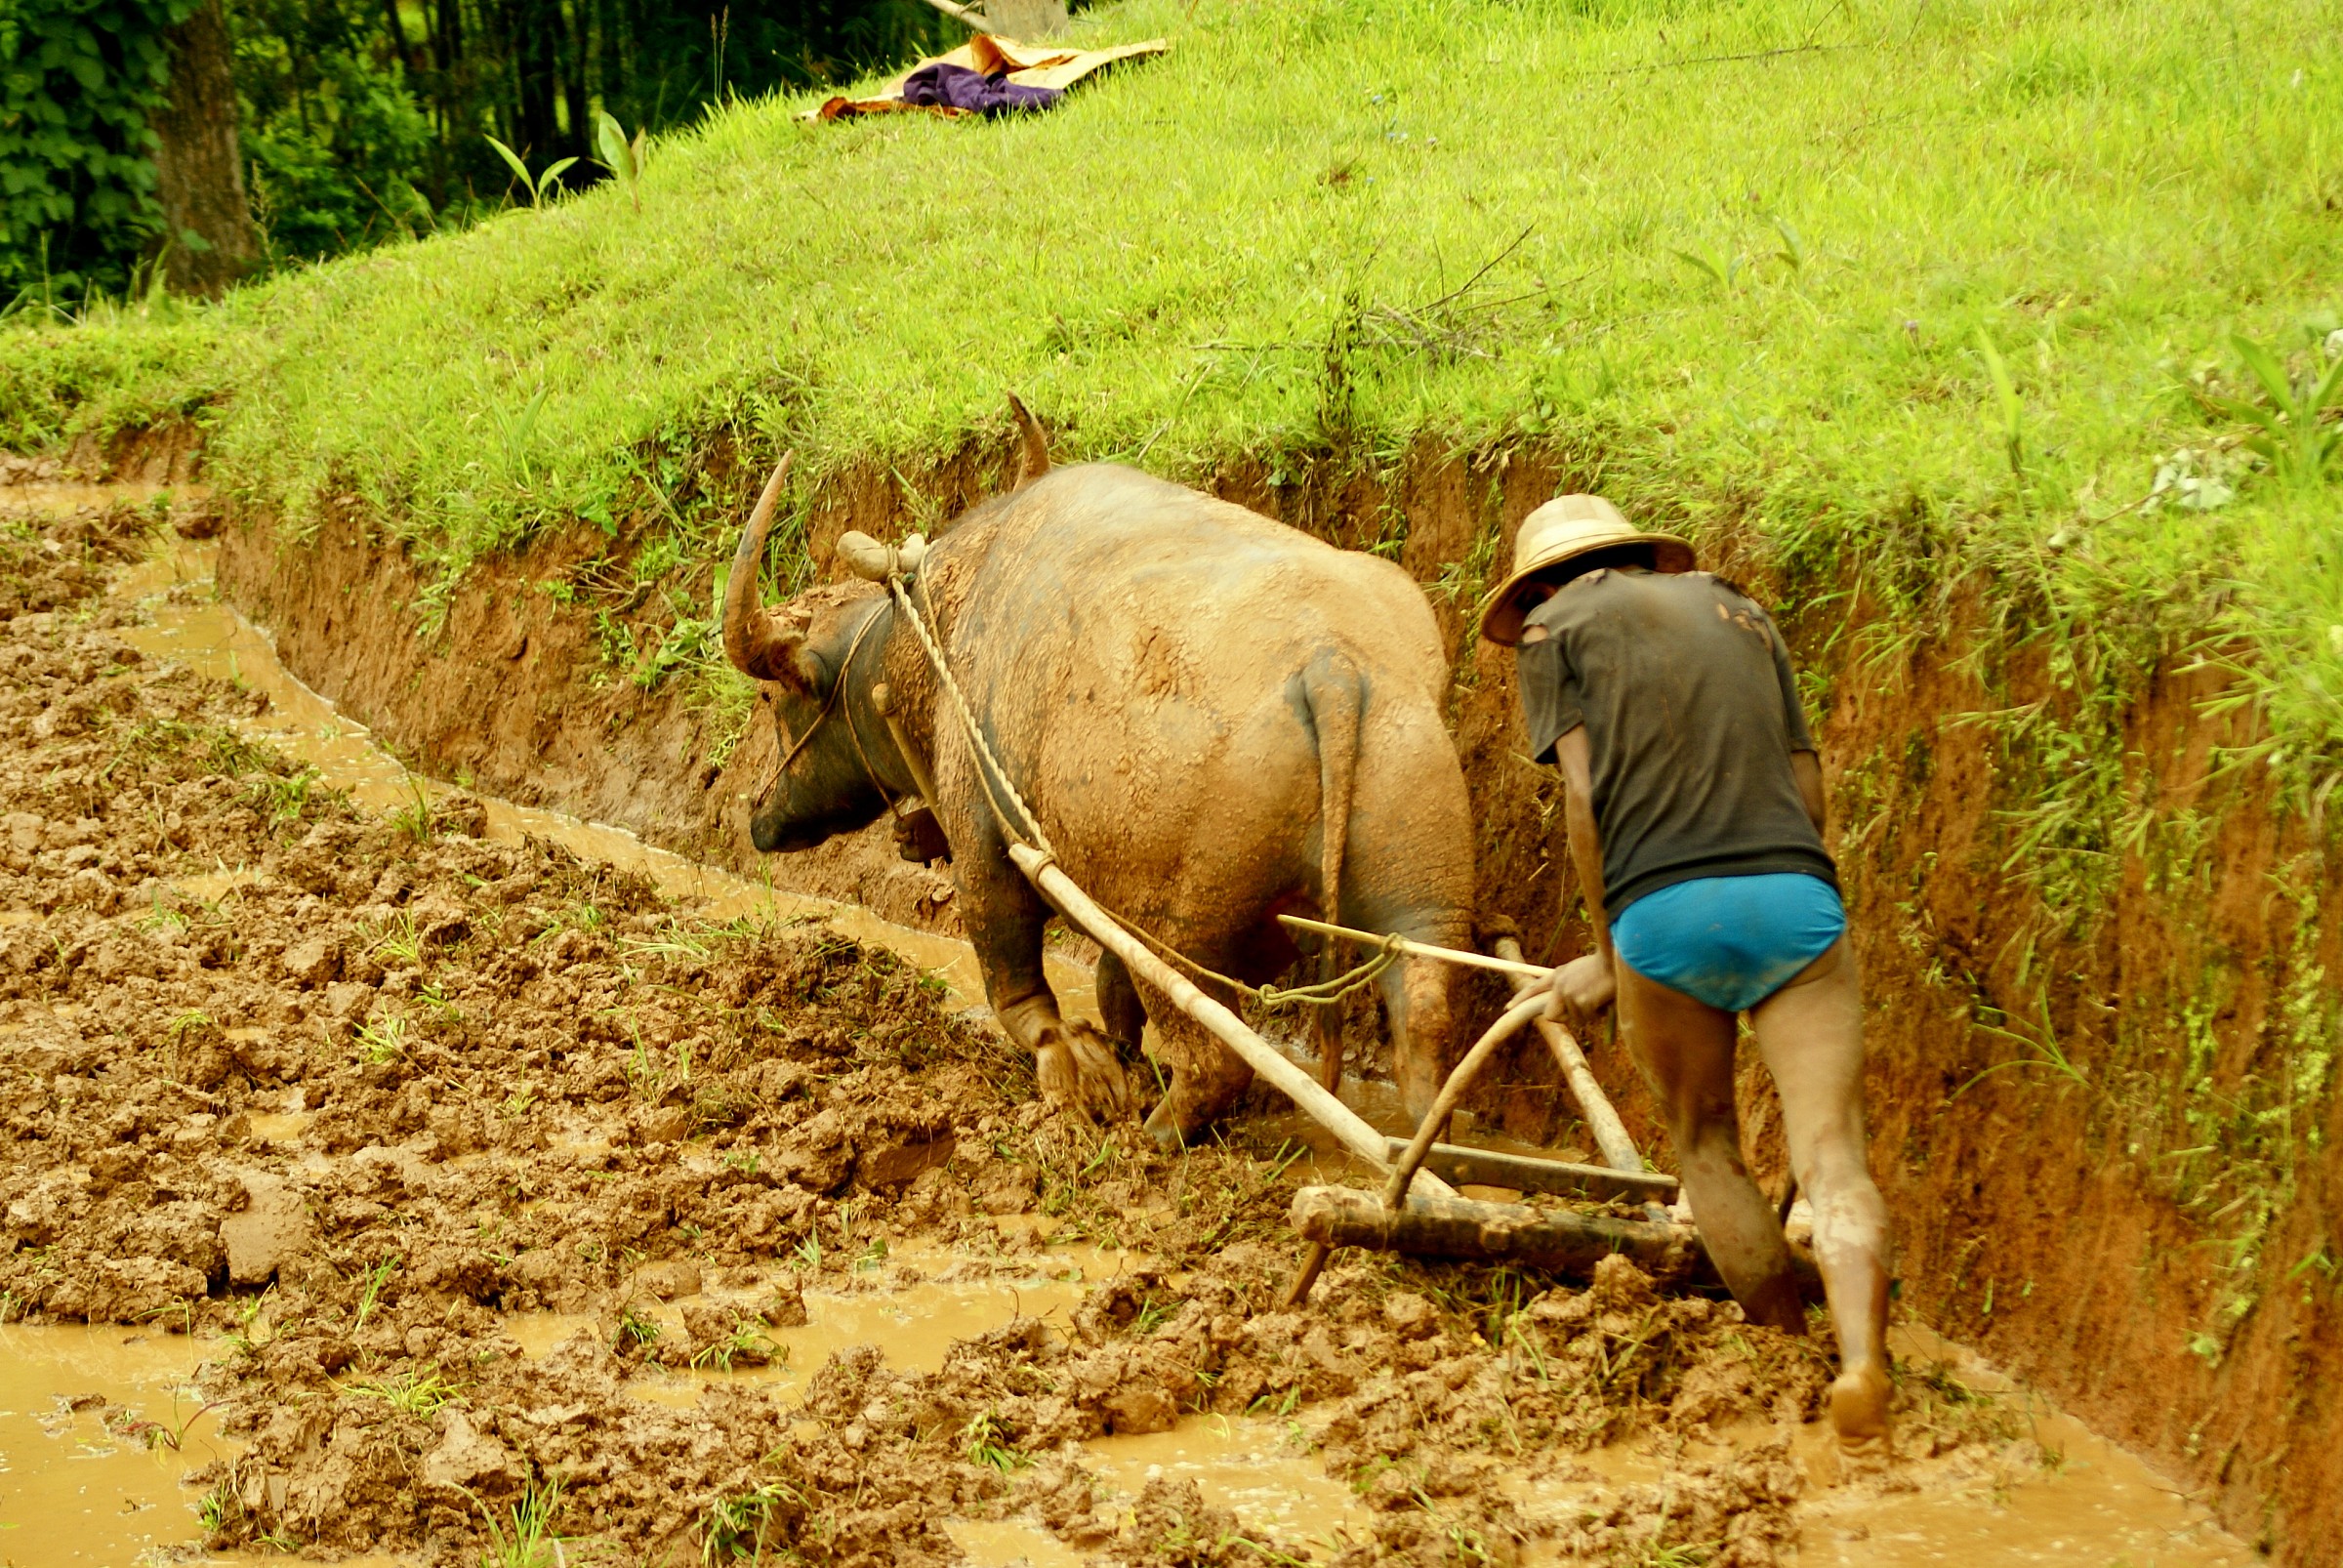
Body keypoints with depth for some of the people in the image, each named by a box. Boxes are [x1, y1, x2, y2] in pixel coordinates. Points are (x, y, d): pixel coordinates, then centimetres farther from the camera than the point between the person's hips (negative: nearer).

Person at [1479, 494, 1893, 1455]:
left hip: (1663, 909, -2)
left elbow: (1585, 801, 4)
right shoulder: (1735, 610, 27)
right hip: (1798, 895, 2)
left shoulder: (1554, 628, 15)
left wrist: (1608, 957, 12)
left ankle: (1788, 1346, 22)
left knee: (1705, 1143, 18)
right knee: (1830, 1153, -5)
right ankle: (1862, 1356, -25)